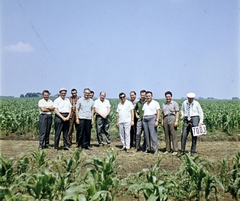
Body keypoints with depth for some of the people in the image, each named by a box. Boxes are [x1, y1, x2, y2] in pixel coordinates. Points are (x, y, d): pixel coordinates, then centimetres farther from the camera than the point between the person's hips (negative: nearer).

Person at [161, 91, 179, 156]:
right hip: (165, 119, 5)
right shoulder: (164, 104, 17)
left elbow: (177, 112, -3)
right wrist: (162, 121, 10)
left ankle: (175, 150, -4)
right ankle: (167, 149, 13)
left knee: (173, 135, -7)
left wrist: (176, 121, -11)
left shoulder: (174, 103, 2)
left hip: (172, 118, -5)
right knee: (167, 135, 7)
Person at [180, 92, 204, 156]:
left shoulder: (196, 103, -5)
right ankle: (182, 151, 2)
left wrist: (201, 121, -9)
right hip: (186, 120, 3)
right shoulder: (184, 103, 4)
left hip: (194, 119, -3)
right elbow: (182, 110, 18)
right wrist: (182, 115, -3)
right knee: (184, 135, -6)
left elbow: (201, 112, 0)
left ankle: (193, 151, 8)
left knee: (194, 136, -1)